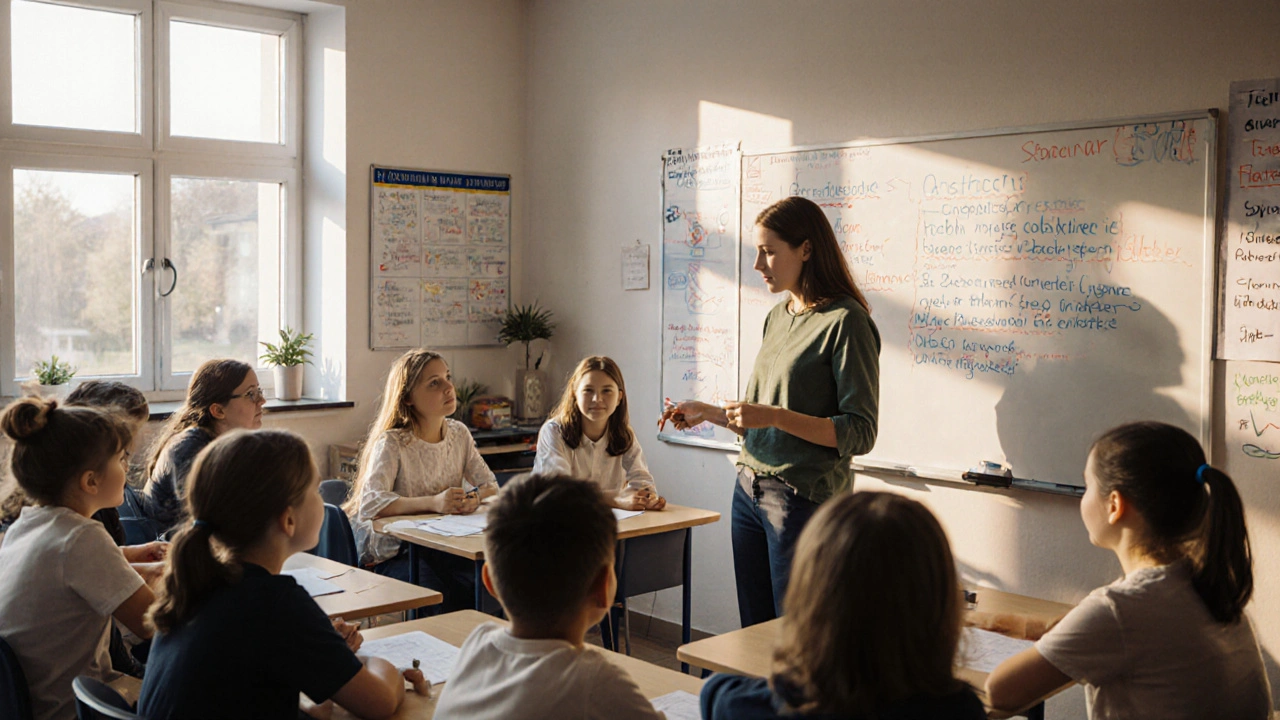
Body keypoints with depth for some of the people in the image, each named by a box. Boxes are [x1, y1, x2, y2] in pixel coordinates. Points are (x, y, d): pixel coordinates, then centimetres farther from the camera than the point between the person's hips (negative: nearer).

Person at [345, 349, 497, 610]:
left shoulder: (459, 434, 7)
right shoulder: (391, 443, -13)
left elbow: (490, 485, 8)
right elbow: (369, 503, -26)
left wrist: (476, 497, -16)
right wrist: (433, 503, -36)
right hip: (392, 553, -5)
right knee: (438, 601, -31)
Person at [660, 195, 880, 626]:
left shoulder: (845, 321, -11)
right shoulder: (777, 318, 13)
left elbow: (859, 434, -16)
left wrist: (775, 415, -22)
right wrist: (709, 413, 11)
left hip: (805, 500, -8)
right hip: (749, 492, 8)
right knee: (755, 636, 14)